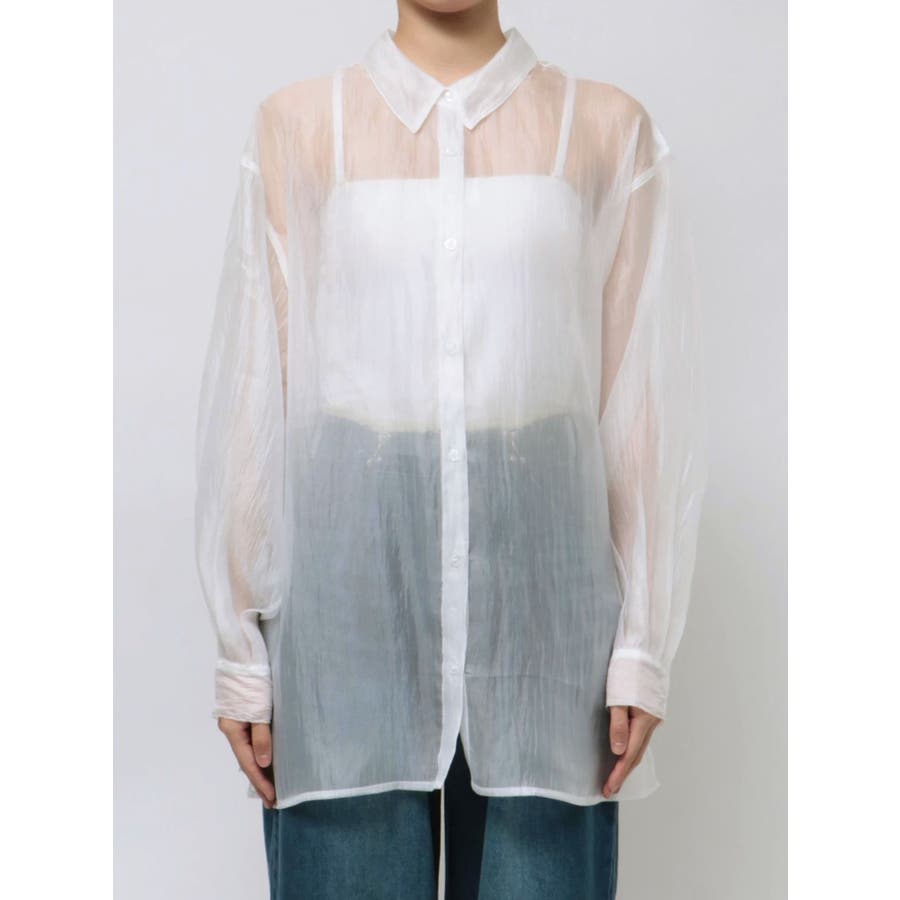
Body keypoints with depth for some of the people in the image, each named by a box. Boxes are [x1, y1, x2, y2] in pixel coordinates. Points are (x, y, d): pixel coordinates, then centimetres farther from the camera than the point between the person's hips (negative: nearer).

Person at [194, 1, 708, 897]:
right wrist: (241, 653, 3)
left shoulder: (609, 129, 6)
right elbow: (249, 392, 4)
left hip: (539, 569, 1)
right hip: (352, 564, 0)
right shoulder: (295, 126, 6)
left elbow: (646, 399, 4)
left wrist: (644, 644, 0)